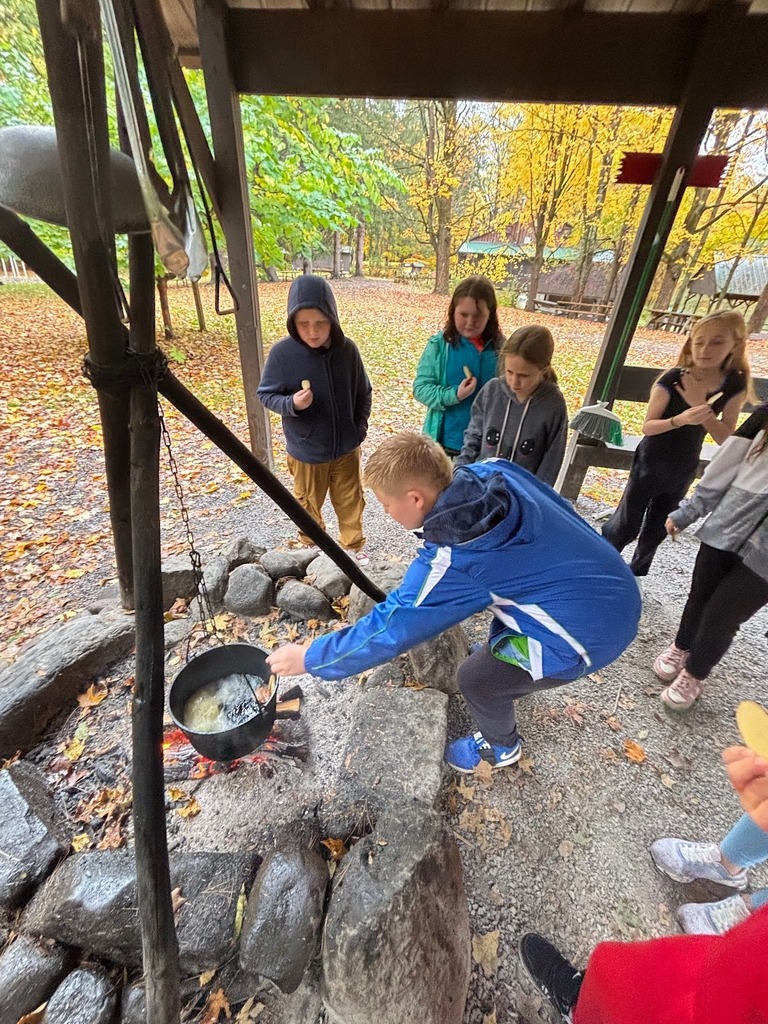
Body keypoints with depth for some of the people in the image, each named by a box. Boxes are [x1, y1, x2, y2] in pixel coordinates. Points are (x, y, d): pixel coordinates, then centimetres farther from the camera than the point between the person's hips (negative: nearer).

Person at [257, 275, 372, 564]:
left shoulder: (347, 350, -10)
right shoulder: (282, 353, -16)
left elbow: (363, 393, 4)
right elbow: (265, 394, -7)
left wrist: (360, 426, -1)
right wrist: (291, 404, -26)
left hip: (347, 447, 2)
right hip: (306, 450, -1)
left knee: (351, 502, 17)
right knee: (308, 506, 17)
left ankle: (355, 546, 40)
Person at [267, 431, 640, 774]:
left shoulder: (451, 560, -28)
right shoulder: (494, 471, -9)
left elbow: (386, 628, -19)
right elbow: (557, 508, 8)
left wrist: (310, 658, -6)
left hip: (589, 629, -8)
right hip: (613, 583, 9)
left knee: (477, 679, 7)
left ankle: (501, 746, 38)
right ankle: (501, 655, 59)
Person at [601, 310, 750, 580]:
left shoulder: (735, 385, -6)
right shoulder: (672, 380, -17)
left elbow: (727, 438, -9)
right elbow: (648, 426, -15)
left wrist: (702, 408, -23)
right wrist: (680, 419, -33)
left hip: (684, 470, 4)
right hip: (651, 464, -4)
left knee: (656, 529, 17)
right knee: (627, 525, 2)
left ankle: (635, 575, 36)